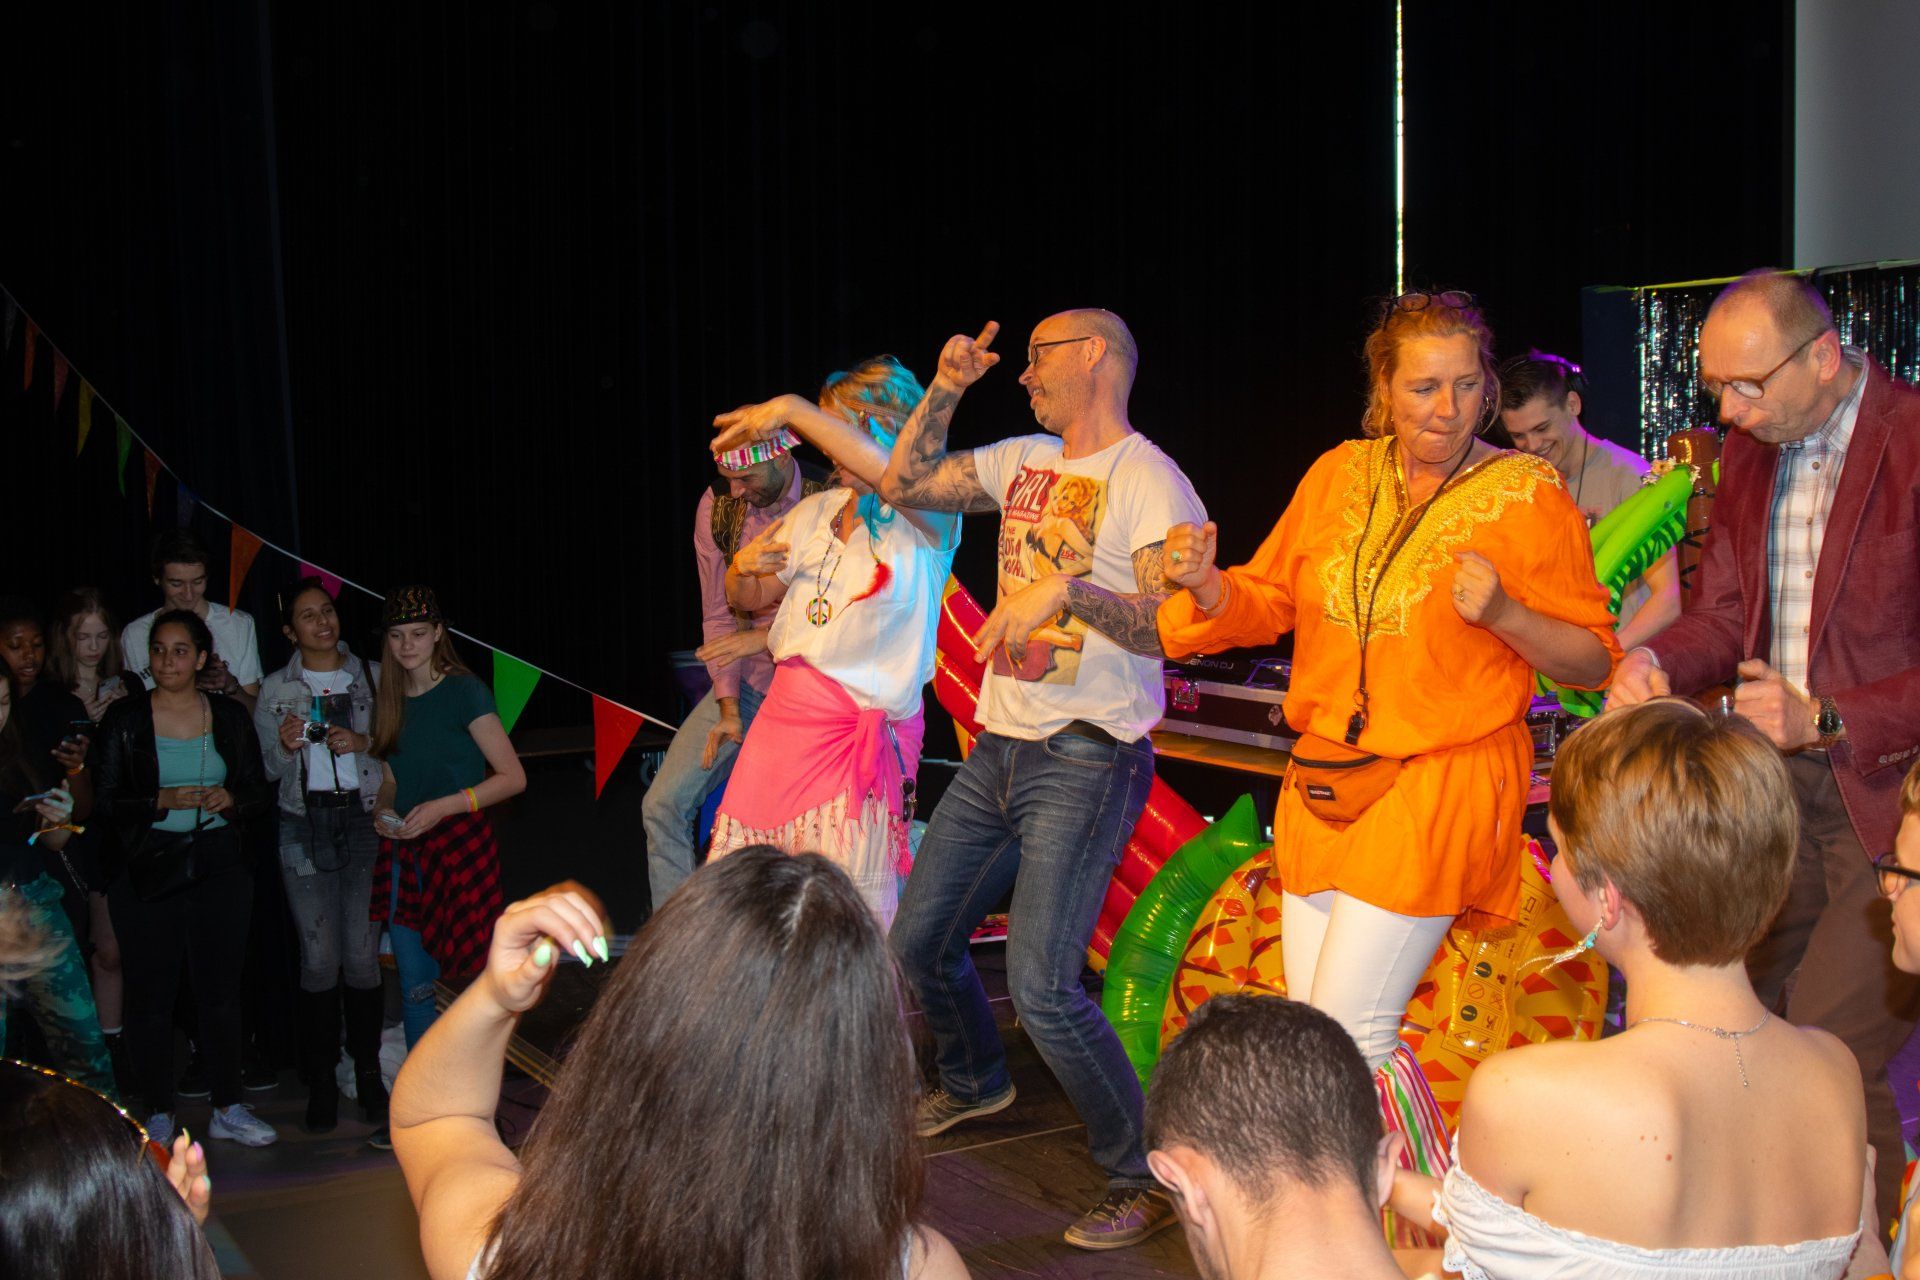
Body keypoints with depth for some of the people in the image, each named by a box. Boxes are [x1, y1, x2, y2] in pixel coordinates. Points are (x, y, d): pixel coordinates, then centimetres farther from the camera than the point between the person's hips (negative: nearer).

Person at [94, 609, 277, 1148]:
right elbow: (109, 800, -2)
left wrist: (230, 799, -11)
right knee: (151, 996, 1)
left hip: (221, 866, 2)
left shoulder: (230, 715, 8)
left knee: (221, 990, 7)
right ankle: (158, 1115, 12)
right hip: (149, 872, -2)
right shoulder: (125, 718, 2)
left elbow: (260, 791, 10)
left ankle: (228, 1108, 18)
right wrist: (165, 800, -17)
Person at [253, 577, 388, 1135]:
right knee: (320, 959, -3)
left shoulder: (372, 676, 8)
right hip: (305, 828, 0)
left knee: (363, 956, -3)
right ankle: (321, 1081, 7)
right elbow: (267, 769, 10)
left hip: (365, 821, 0)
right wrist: (286, 747, -10)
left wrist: (364, 743, -9)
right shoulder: (276, 689, 8)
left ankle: (368, 1072, 10)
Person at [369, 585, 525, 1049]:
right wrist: (382, 810, -1)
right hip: (405, 851, 5)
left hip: (461, 848, -5)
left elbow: (513, 777, -10)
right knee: (414, 987, 6)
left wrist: (443, 806, -18)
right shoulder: (389, 698, 10)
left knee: (466, 983, -3)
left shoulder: (464, 691, -7)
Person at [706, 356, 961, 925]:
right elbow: (747, 599, 20)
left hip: (859, 734, -6)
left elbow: (893, 473, -31)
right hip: (784, 711, 6)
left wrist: (793, 410, -27)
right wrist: (744, 567, -4)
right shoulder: (816, 511, 13)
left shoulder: (928, 519, -7)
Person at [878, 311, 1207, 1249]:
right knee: (918, 943, 16)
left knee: (1040, 984, -17)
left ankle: (1147, 1181, -1)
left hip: (1085, 760, -8)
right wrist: (945, 391, 9)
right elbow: (903, 483, 17)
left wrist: (1068, 587, -31)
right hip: (999, 748, 8)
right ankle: (975, 1082, 45)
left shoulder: (1149, 481, -11)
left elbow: (1178, 627, -20)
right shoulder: (1024, 463, 12)